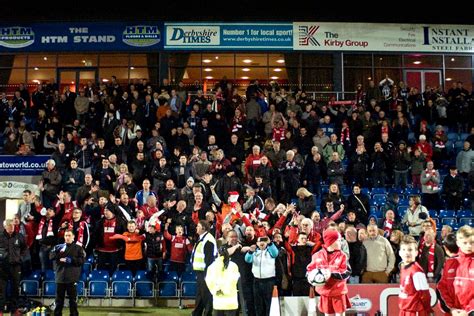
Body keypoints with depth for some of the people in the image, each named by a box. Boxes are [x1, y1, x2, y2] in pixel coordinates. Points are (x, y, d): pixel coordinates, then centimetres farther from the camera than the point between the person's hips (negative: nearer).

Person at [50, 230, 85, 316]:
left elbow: (82, 260, -4)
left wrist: (71, 260, -14)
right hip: (60, 277, 3)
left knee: (73, 299, 1)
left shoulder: (78, 248, 6)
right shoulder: (59, 247, 14)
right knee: (59, 299, 9)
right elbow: (51, 257, 0)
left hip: (72, 278, -2)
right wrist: (57, 250, -17)